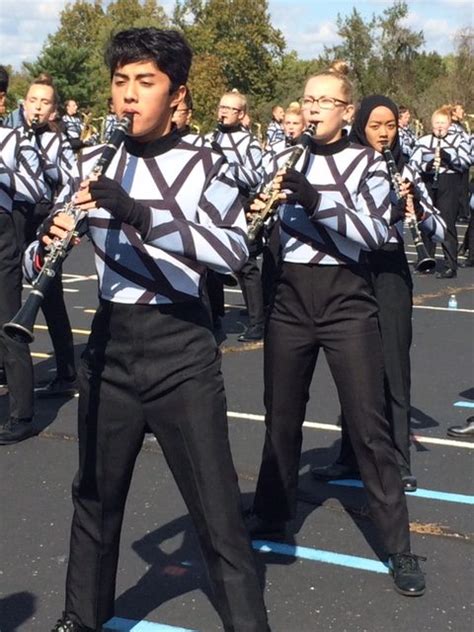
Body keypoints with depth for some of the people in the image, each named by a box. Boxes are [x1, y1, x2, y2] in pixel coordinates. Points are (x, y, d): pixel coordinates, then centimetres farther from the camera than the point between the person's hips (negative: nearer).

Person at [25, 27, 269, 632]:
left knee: (216, 509, -1)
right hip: (109, 345, 4)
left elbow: (233, 250, -23)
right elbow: (35, 258, 5)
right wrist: (48, 246, -20)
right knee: (96, 494, 18)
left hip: (181, 351, -4)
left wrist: (136, 212, -32)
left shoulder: (204, 166, -6)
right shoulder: (91, 163, 5)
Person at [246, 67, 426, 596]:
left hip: (345, 299, -3)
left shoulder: (365, 162, -2)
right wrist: (259, 213, -13)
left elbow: (376, 232, -14)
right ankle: (271, 513, 32)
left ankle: (398, 546, 5)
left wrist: (316, 198, -25)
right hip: (290, 296, 4)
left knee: (368, 423, -3)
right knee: (281, 414, 13)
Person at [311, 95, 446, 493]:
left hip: (389, 271, 0)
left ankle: (398, 463, 7)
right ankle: (351, 456, 21)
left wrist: (417, 209, -18)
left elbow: (439, 232, 0)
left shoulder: (405, 172, 4)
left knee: (392, 368, 0)